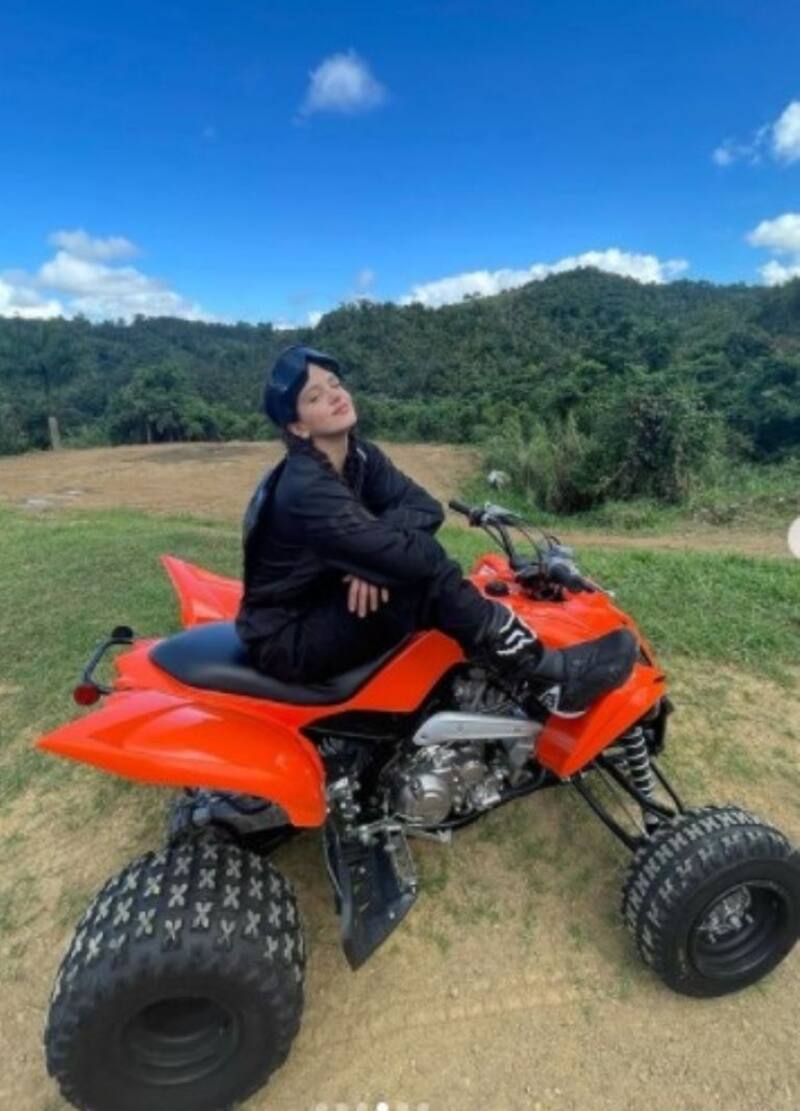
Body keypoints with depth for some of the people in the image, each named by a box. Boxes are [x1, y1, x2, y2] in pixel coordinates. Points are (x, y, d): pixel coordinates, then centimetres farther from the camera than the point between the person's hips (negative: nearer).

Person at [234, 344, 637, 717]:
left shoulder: (357, 453, -1)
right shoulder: (306, 489, -27)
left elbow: (425, 506, -10)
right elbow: (408, 554, -35)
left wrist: (370, 560, -26)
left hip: (326, 606, 8)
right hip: (287, 641, -8)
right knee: (427, 571, -27)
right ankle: (550, 677, -21)